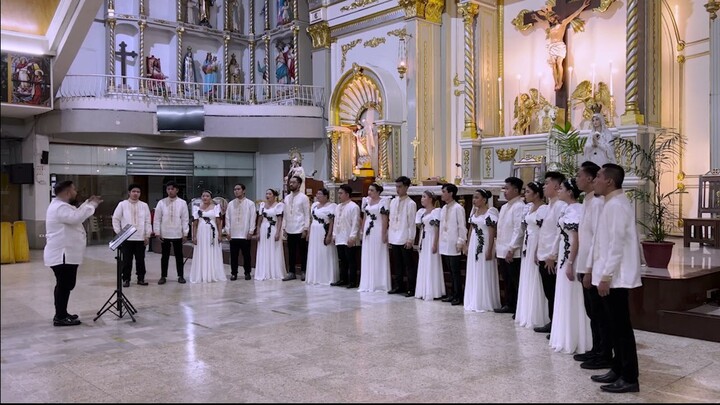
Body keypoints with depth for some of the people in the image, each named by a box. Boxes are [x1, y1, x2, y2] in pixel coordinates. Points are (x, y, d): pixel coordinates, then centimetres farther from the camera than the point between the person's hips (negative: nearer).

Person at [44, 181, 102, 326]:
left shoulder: (60, 205, 17)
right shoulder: (60, 207, -20)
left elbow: (75, 214, 27)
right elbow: (77, 217, -34)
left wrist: (88, 203, 16)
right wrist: (91, 205, -21)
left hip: (65, 254, 11)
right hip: (63, 255, -11)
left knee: (64, 285, 17)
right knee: (64, 285, -7)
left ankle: (61, 314, 26)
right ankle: (60, 317, -1)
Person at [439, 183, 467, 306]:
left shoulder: (458, 208, -10)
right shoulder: (443, 209, 13)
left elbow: (462, 226, -11)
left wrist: (461, 242, -14)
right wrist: (439, 241, 13)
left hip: (453, 246, -7)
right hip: (444, 245, 7)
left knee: (455, 272, -1)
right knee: (450, 271, 12)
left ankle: (458, 296, 7)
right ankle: (453, 294, 20)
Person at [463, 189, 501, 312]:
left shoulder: (491, 211, -12)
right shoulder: (474, 211, 11)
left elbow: (492, 232, -14)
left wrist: (489, 250, -17)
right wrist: (468, 245, 13)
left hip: (484, 245, -7)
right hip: (473, 245, 7)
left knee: (484, 274, 0)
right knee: (473, 274, 10)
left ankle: (484, 303, 9)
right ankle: (473, 302, 19)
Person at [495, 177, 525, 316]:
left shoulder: (519, 206, -12)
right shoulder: (504, 207, 16)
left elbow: (518, 229, -18)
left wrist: (511, 249, -20)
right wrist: (497, 247, 17)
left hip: (513, 253, -9)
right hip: (502, 252, 9)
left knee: (517, 282, -2)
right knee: (507, 281, 15)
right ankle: (509, 305, 25)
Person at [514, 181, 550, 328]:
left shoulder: (544, 209, -14)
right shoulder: (528, 207, 11)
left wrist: (539, 252, -20)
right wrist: (525, 247, 13)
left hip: (537, 247, -8)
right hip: (527, 246, 8)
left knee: (535, 282, -1)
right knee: (526, 281, 12)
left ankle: (536, 317, 9)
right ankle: (526, 315, 21)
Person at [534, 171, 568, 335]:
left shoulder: (561, 206, -13)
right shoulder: (549, 206, 14)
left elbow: (560, 233, -18)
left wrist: (552, 255, -18)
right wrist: (539, 252, 16)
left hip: (552, 258, -9)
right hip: (543, 257, 9)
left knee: (555, 294, -1)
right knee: (549, 293, 14)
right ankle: (552, 323, 23)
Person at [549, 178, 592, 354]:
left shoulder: (575, 210, -16)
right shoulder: (569, 209, 11)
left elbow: (575, 239, -20)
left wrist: (570, 264, -21)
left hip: (571, 258, -9)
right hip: (565, 256, 9)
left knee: (572, 300, -1)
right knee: (566, 299, 14)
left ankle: (573, 342, 8)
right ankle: (567, 339, 22)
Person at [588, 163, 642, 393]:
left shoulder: (616, 205, -16)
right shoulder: (613, 203, 14)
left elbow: (617, 244, -21)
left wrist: (606, 276, -20)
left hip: (615, 277, -10)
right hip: (611, 276, 10)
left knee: (622, 328, -3)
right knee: (614, 327, 16)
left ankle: (629, 379, 5)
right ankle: (618, 370, 25)